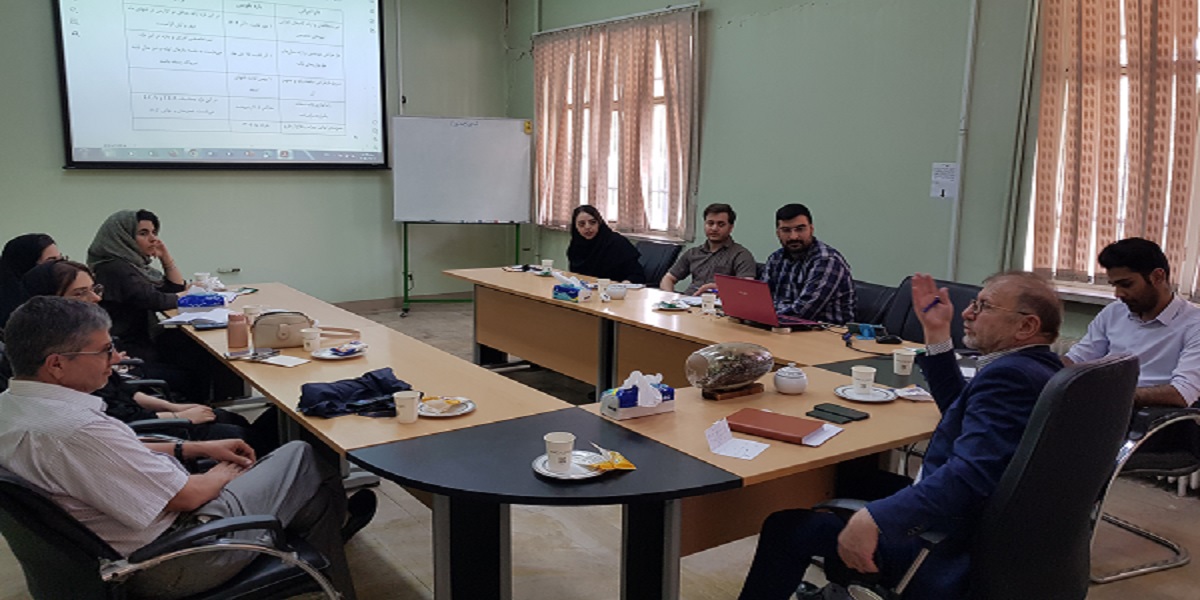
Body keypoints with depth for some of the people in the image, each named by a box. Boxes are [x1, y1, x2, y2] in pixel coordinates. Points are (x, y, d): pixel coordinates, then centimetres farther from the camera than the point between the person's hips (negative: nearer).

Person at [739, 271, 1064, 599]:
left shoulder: (1007, 376, -23)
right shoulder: (1039, 367, 9)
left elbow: (968, 476, -35)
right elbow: (958, 408, 23)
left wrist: (875, 519, -37)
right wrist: (937, 333, 16)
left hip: (951, 547, -11)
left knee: (786, 525, -6)